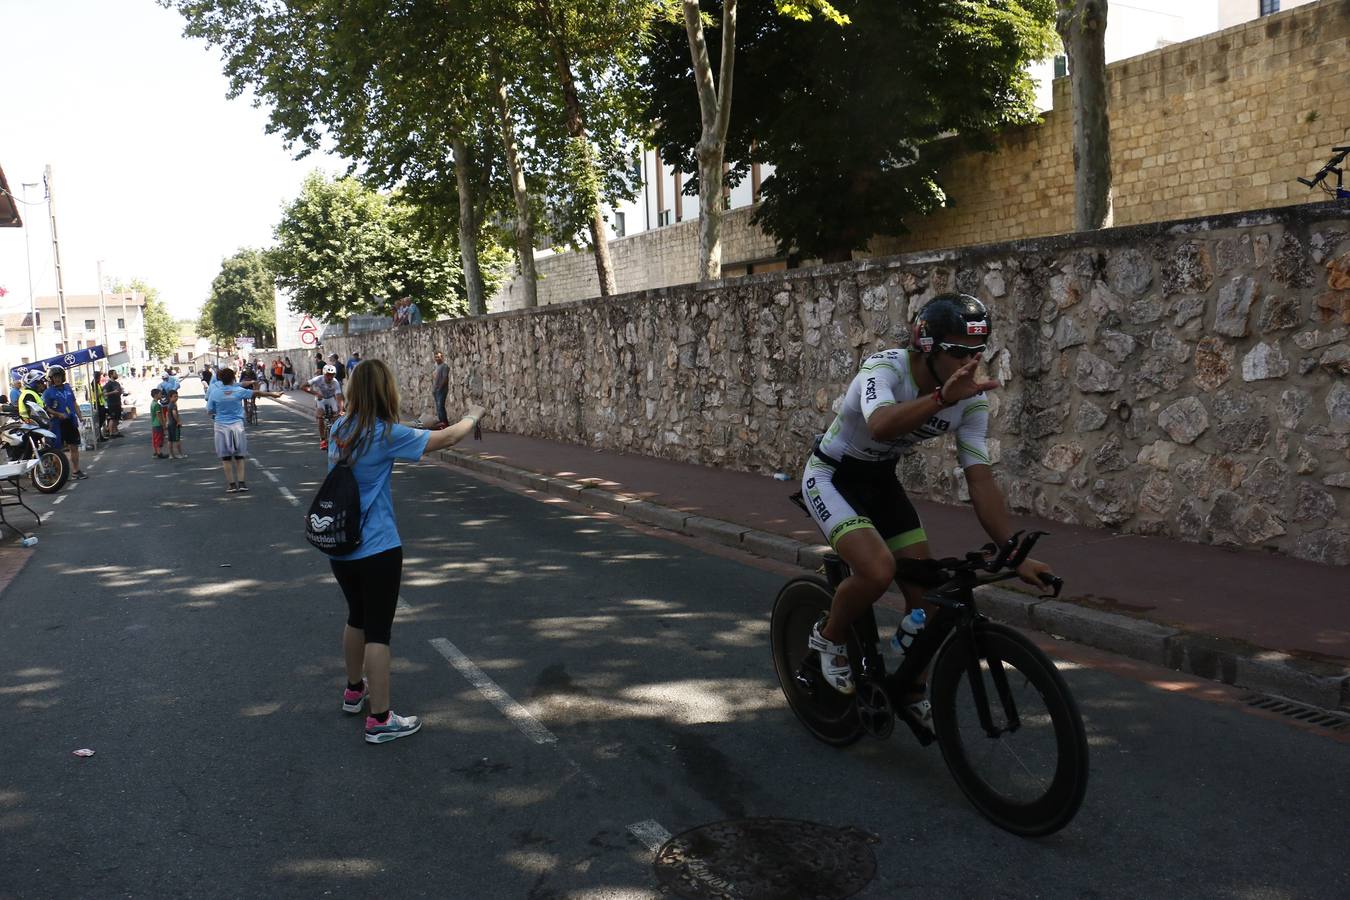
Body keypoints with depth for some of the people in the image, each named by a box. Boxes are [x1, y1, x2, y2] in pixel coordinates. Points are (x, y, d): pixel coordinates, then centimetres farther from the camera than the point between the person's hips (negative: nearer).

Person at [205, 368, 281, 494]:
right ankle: (241, 482, 6)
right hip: (237, 425, 1)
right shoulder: (239, 391, -3)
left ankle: (231, 484, 5)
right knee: (239, 456, 10)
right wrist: (273, 394, 20)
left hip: (221, 426, -1)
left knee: (226, 457, 6)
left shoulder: (214, 392, -5)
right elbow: (257, 393, 8)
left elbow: (209, 411, 1)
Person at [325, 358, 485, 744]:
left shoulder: (340, 428, 2)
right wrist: (472, 416, 8)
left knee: (357, 618, 25)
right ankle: (379, 719, 10)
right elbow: (446, 438, -9)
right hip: (376, 550, -7)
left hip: (338, 547, 7)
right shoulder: (386, 433, -17)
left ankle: (354, 690, 44)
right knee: (378, 631, 2)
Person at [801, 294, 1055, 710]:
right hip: (831, 476, -6)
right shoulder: (884, 368, -29)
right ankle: (829, 636, 3)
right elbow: (881, 426, -51)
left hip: (879, 480, 6)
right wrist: (942, 398, -66)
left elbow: (980, 479, -14)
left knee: (926, 590, 0)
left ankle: (913, 693, 22)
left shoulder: (971, 397, -13)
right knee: (878, 570, -29)